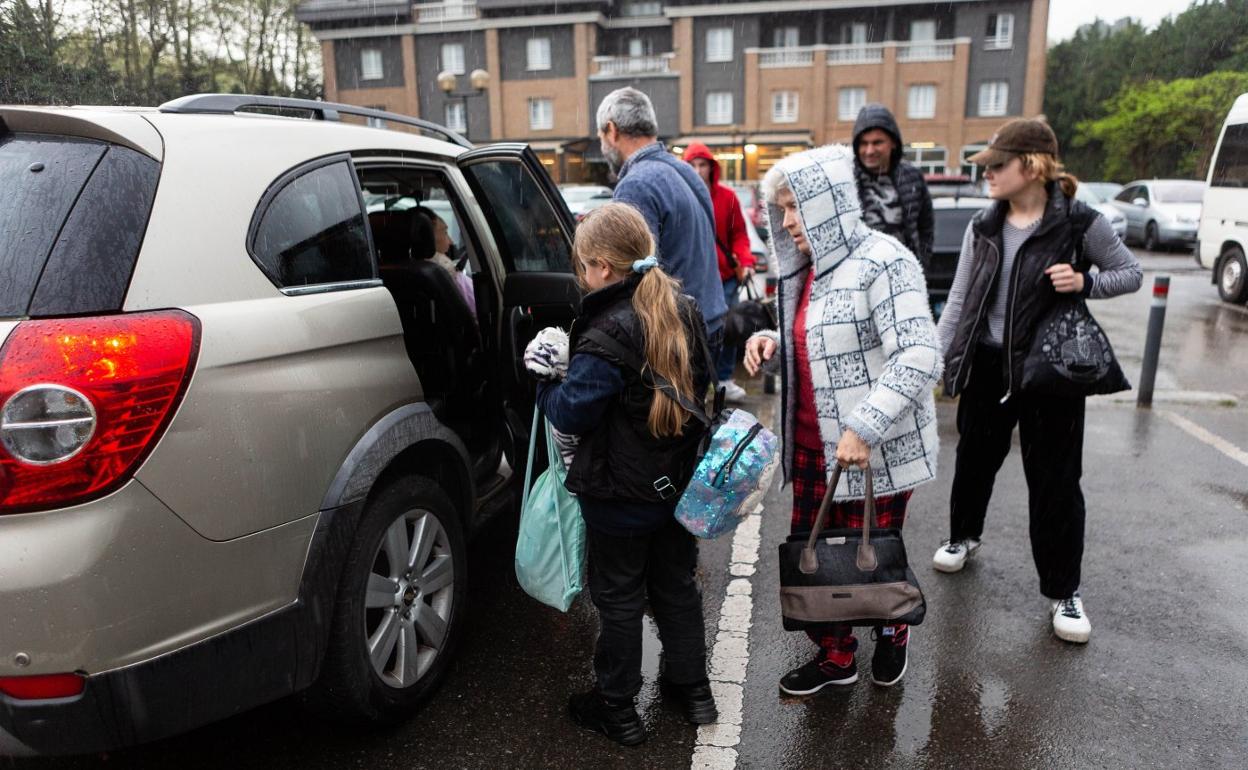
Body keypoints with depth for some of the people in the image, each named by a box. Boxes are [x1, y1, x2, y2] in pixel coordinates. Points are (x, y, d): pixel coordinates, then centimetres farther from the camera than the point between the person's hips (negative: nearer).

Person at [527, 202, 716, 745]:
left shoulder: (609, 334, -25)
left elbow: (571, 413, -21)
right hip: (679, 483, 7)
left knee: (619, 596, 10)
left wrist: (544, 378, -2)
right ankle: (691, 686, 36)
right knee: (676, 583, 22)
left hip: (621, 493, -7)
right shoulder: (684, 311, 0)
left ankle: (615, 706, 26)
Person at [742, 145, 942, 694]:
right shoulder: (809, 267, 10)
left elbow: (918, 356, -24)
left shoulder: (881, 262, -17)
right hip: (813, 446, 8)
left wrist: (864, 428, -29)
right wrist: (773, 342, 0)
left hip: (875, 452, -8)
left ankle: (891, 633, 41)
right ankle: (834, 656, 33)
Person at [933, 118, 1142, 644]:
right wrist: (936, 361, -7)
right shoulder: (982, 228, 2)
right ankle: (963, 536, 44)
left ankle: (1063, 591, 18)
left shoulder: (1078, 223, -9)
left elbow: (1132, 273, 2)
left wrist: (1086, 283, -18)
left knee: (1055, 480, 3)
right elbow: (959, 300, 2)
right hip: (986, 364, 4)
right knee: (975, 458, 18)